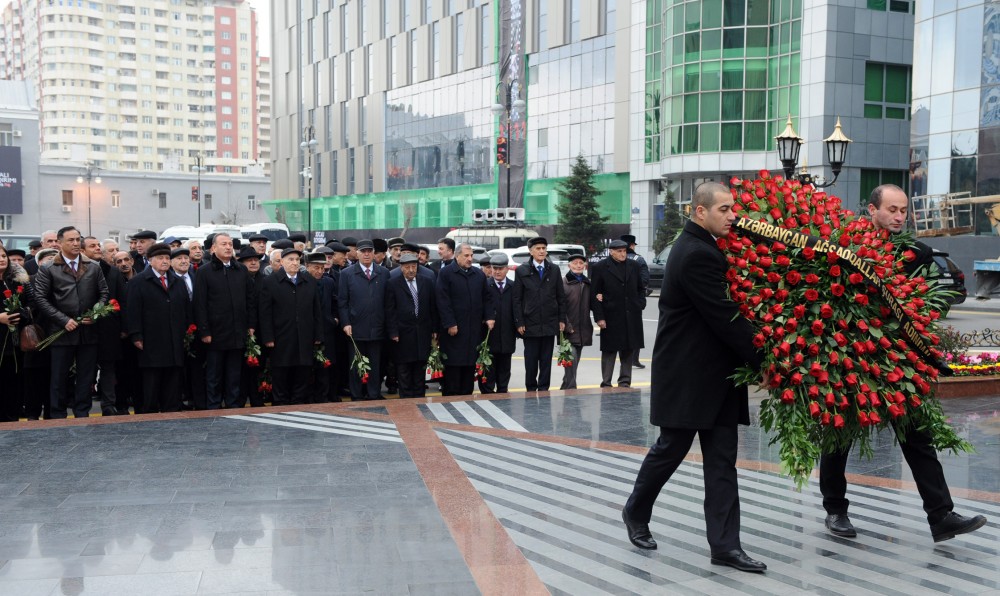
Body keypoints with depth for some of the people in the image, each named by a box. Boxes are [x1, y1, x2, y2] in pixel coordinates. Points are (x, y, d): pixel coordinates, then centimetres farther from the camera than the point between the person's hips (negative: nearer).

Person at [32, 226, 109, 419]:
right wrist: (64, 320, -12)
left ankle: (82, 415, 16)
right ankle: (58, 417, 12)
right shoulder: (48, 270, 1)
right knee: (59, 378, 4)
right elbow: (40, 298, -5)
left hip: (88, 330, 3)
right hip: (61, 331, -3)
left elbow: (104, 293, 11)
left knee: (86, 377, 7)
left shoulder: (94, 268, 11)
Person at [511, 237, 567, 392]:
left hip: (550, 323, 2)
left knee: (546, 360, 5)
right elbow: (517, 299, 0)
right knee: (531, 360, 2)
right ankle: (531, 389, 14)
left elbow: (561, 297, 10)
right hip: (530, 324, -2)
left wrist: (562, 319, 3)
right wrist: (519, 323, -6)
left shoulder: (554, 270, 8)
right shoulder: (521, 271, 1)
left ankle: (544, 388, 14)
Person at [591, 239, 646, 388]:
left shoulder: (633, 266, 10)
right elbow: (595, 294, -4)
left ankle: (625, 382, 17)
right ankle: (606, 383, 7)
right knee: (609, 351, 1)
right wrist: (599, 317, -9)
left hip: (631, 317, 4)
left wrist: (641, 304, 2)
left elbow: (640, 289, 19)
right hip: (611, 317, -4)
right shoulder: (601, 267, -3)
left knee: (628, 350, 9)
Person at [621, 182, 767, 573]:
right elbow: (725, 317, -21)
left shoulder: (701, 248, 12)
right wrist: (763, 359, -16)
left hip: (713, 373, 9)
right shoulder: (696, 254, -19)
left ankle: (725, 545, 7)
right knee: (670, 449, 7)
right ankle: (636, 512, 30)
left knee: (722, 461, 5)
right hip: (688, 376, -9)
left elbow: (724, 310, 15)